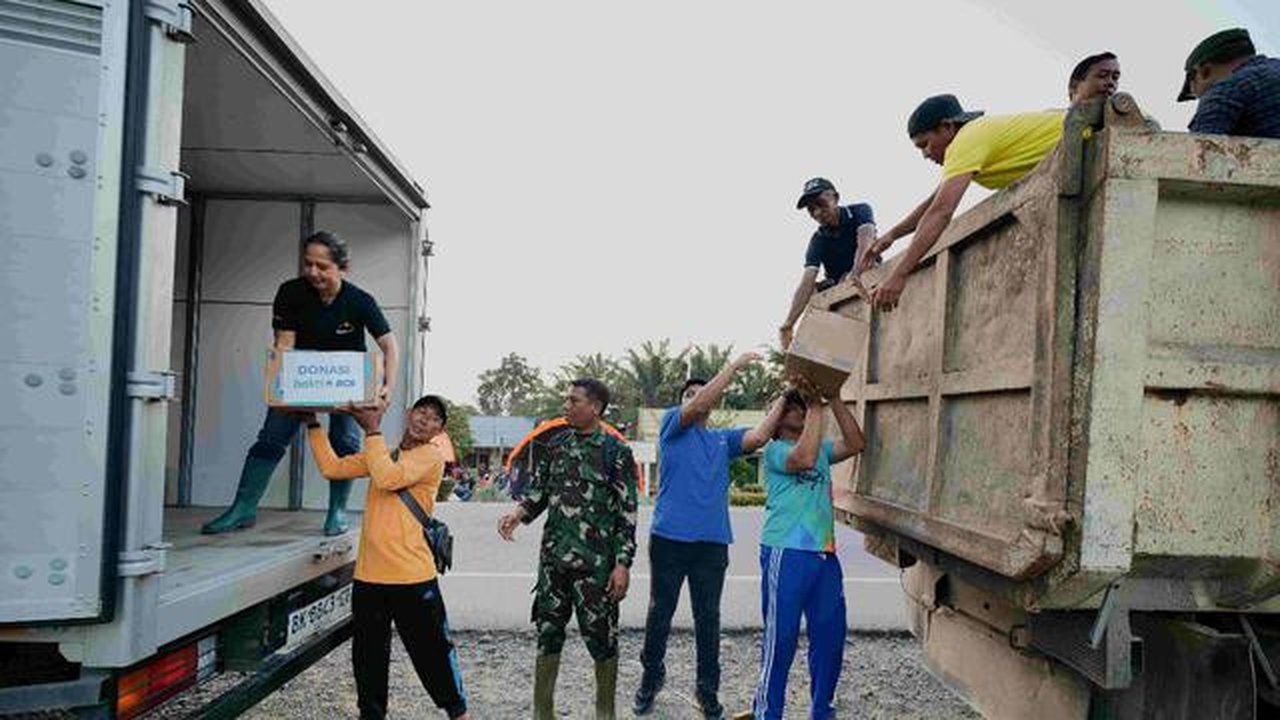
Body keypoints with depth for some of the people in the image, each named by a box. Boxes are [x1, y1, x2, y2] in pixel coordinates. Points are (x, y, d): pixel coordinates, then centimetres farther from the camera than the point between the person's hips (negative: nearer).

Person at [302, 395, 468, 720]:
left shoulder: (432, 456, -7)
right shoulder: (380, 454, 16)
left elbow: (388, 478, -21)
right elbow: (332, 467, 10)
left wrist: (372, 430, -14)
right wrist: (313, 424, 7)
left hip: (412, 576, -6)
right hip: (368, 575, 6)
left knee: (433, 650, 6)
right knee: (368, 655, 16)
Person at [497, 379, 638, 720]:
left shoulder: (616, 452, -6)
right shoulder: (557, 444, 8)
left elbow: (627, 513, -7)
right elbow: (540, 490, 14)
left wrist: (623, 563, -12)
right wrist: (519, 513, -7)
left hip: (595, 561, -4)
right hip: (553, 557, 5)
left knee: (601, 637, 5)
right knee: (547, 633, 10)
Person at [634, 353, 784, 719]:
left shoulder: (724, 440, 14)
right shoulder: (671, 425, 5)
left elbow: (758, 436, -3)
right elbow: (698, 405, -12)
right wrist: (735, 364, -12)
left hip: (713, 542, 3)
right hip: (669, 538, -2)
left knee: (708, 618, 9)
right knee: (660, 613, 9)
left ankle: (708, 689, 23)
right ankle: (651, 676, 29)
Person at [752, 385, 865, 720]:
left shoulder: (821, 449, 19)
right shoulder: (775, 450, -2)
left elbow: (856, 444, 5)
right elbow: (804, 458, -22)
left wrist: (835, 400, 0)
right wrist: (816, 408, -15)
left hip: (825, 554, 7)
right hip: (785, 553, -7)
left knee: (831, 635, 11)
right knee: (781, 637, -1)